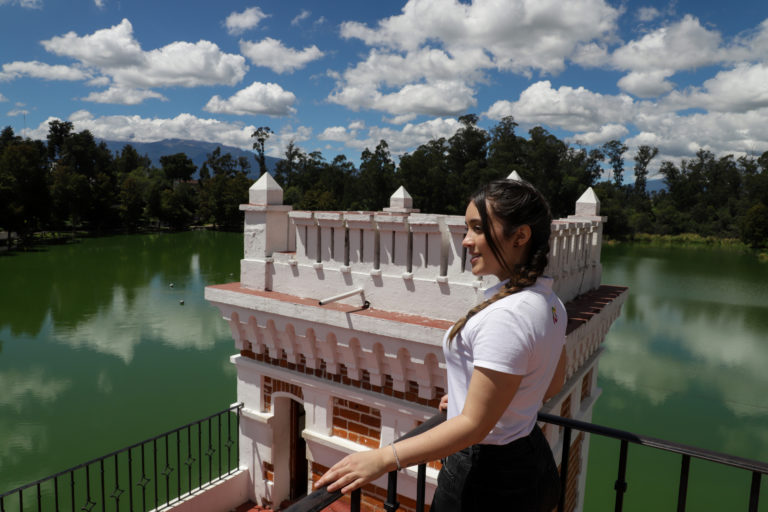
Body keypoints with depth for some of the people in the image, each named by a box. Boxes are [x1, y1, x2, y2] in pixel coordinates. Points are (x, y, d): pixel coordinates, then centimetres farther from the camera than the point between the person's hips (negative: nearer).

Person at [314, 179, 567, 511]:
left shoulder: (505, 317, -29)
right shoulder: (550, 303, 0)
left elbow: (474, 425, -28)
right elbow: (551, 385, 12)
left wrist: (383, 458, -28)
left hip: (487, 478, -9)